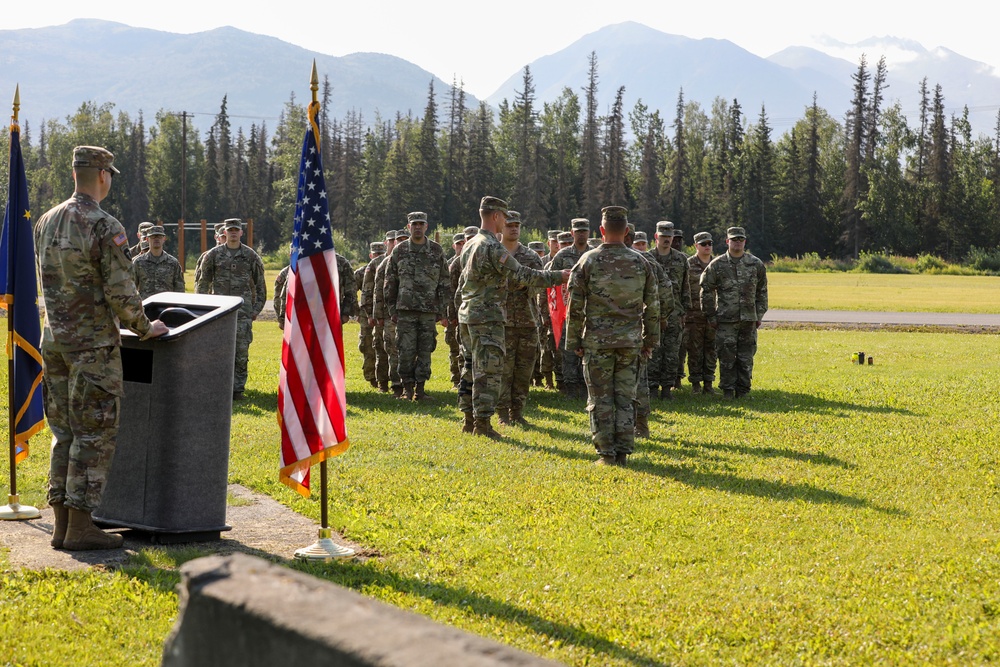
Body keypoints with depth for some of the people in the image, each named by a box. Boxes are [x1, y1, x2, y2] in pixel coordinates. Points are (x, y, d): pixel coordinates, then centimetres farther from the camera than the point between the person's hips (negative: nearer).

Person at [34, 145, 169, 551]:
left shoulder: (45, 223, 8)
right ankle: (80, 527, -3)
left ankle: (62, 523, 14)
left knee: (65, 433, 12)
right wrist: (144, 328, 0)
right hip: (93, 343, -7)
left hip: (54, 339, 7)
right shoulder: (106, 228, -15)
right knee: (95, 433, -2)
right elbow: (121, 292, -17)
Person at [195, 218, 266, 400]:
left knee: (241, 351, -3)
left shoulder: (251, 256, 6)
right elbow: (203, 283, 10)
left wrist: (257, 308, 5)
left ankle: (238, 388, 3)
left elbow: (260, 285, 10)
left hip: (243, 310, 0)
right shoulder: (214, 254, 6)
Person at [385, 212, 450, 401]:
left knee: (425, 350, 3)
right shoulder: (399, 250, 5)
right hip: (405, 309, 0)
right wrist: (391, 309, 4)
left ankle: (420, 387, 10)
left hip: (429, 310, 0)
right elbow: (390, 283, 9)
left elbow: (444, 283, 6)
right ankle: (407, 387, 6)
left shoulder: (437, 250, 5)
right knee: (406, 350, -3)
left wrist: (443, 312, 2)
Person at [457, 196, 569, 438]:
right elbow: (521, 275, -18)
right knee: (489, 371, -7)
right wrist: (557, 277, -13)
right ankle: (482, 423, -7)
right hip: (487, 317, -10)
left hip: (468, 314, 10)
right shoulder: (492, 247, -16)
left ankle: (470, 419, 16)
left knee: (473, 369, 13)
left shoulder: (470, 245, 13)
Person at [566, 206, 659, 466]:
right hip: (630, 341, 2)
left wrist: (573, 341, 4)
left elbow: (575, 306, -4)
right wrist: (650, 339, 16)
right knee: (626, 398, 7)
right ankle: (623, 452, 6)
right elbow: (653, 306, 7)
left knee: (601, 399, 3)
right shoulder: (641, 263, 3)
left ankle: (607, 453, 2)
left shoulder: (588, 261, -4)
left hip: (597, 340, -2)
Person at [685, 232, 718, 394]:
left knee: (711, 349, 5)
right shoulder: (688, 265, -2)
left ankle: (708, 383, 11)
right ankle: (695, 383, 7)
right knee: (695, 350, 0)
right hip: (694, 314, -3)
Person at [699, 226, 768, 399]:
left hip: (749, 320, 2)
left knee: (746, 358, 5)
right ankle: (728, 390, 7)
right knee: (726, 358, -2)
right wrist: (711, 316, 1)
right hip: (725, 320, -2)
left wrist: (759, 315, 9)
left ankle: (743, 390, 13)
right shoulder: (717, 265, 0)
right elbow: (707, 291, 3)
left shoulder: (756, 264, 7)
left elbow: (762, 292, 14)